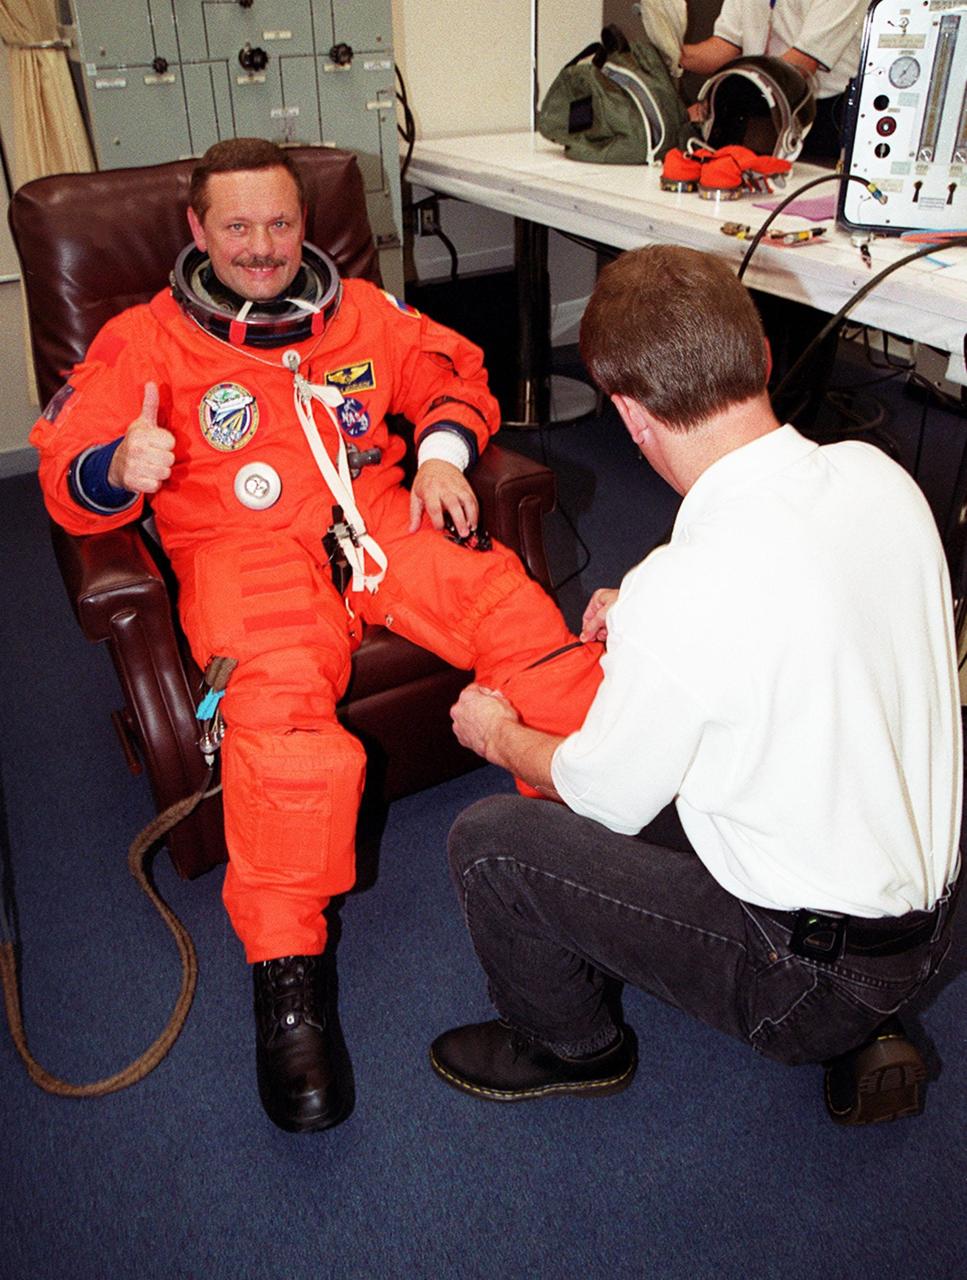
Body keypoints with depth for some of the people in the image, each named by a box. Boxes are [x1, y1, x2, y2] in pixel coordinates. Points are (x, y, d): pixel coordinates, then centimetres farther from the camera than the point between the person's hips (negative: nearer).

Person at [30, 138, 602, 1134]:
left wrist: (442, 449, 6)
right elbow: (68, 472, 6)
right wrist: (119, 468, -20)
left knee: (515, 606, -26)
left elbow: (452, 371, 29)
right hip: (246, 548, -3)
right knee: (279, 700, -34)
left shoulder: (359, 311, 23)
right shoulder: (145, 340, 13)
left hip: (384, 519, 4)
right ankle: (287, 973, -27)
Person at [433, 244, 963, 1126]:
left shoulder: (683, 593, -30)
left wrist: (498, 736, 7)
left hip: (814, 973, -8)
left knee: (488, 841, -4)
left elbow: (605, 794, -13)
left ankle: (570, 1048, 27)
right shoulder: (877, 475, -8)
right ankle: (857, 1038, 25)